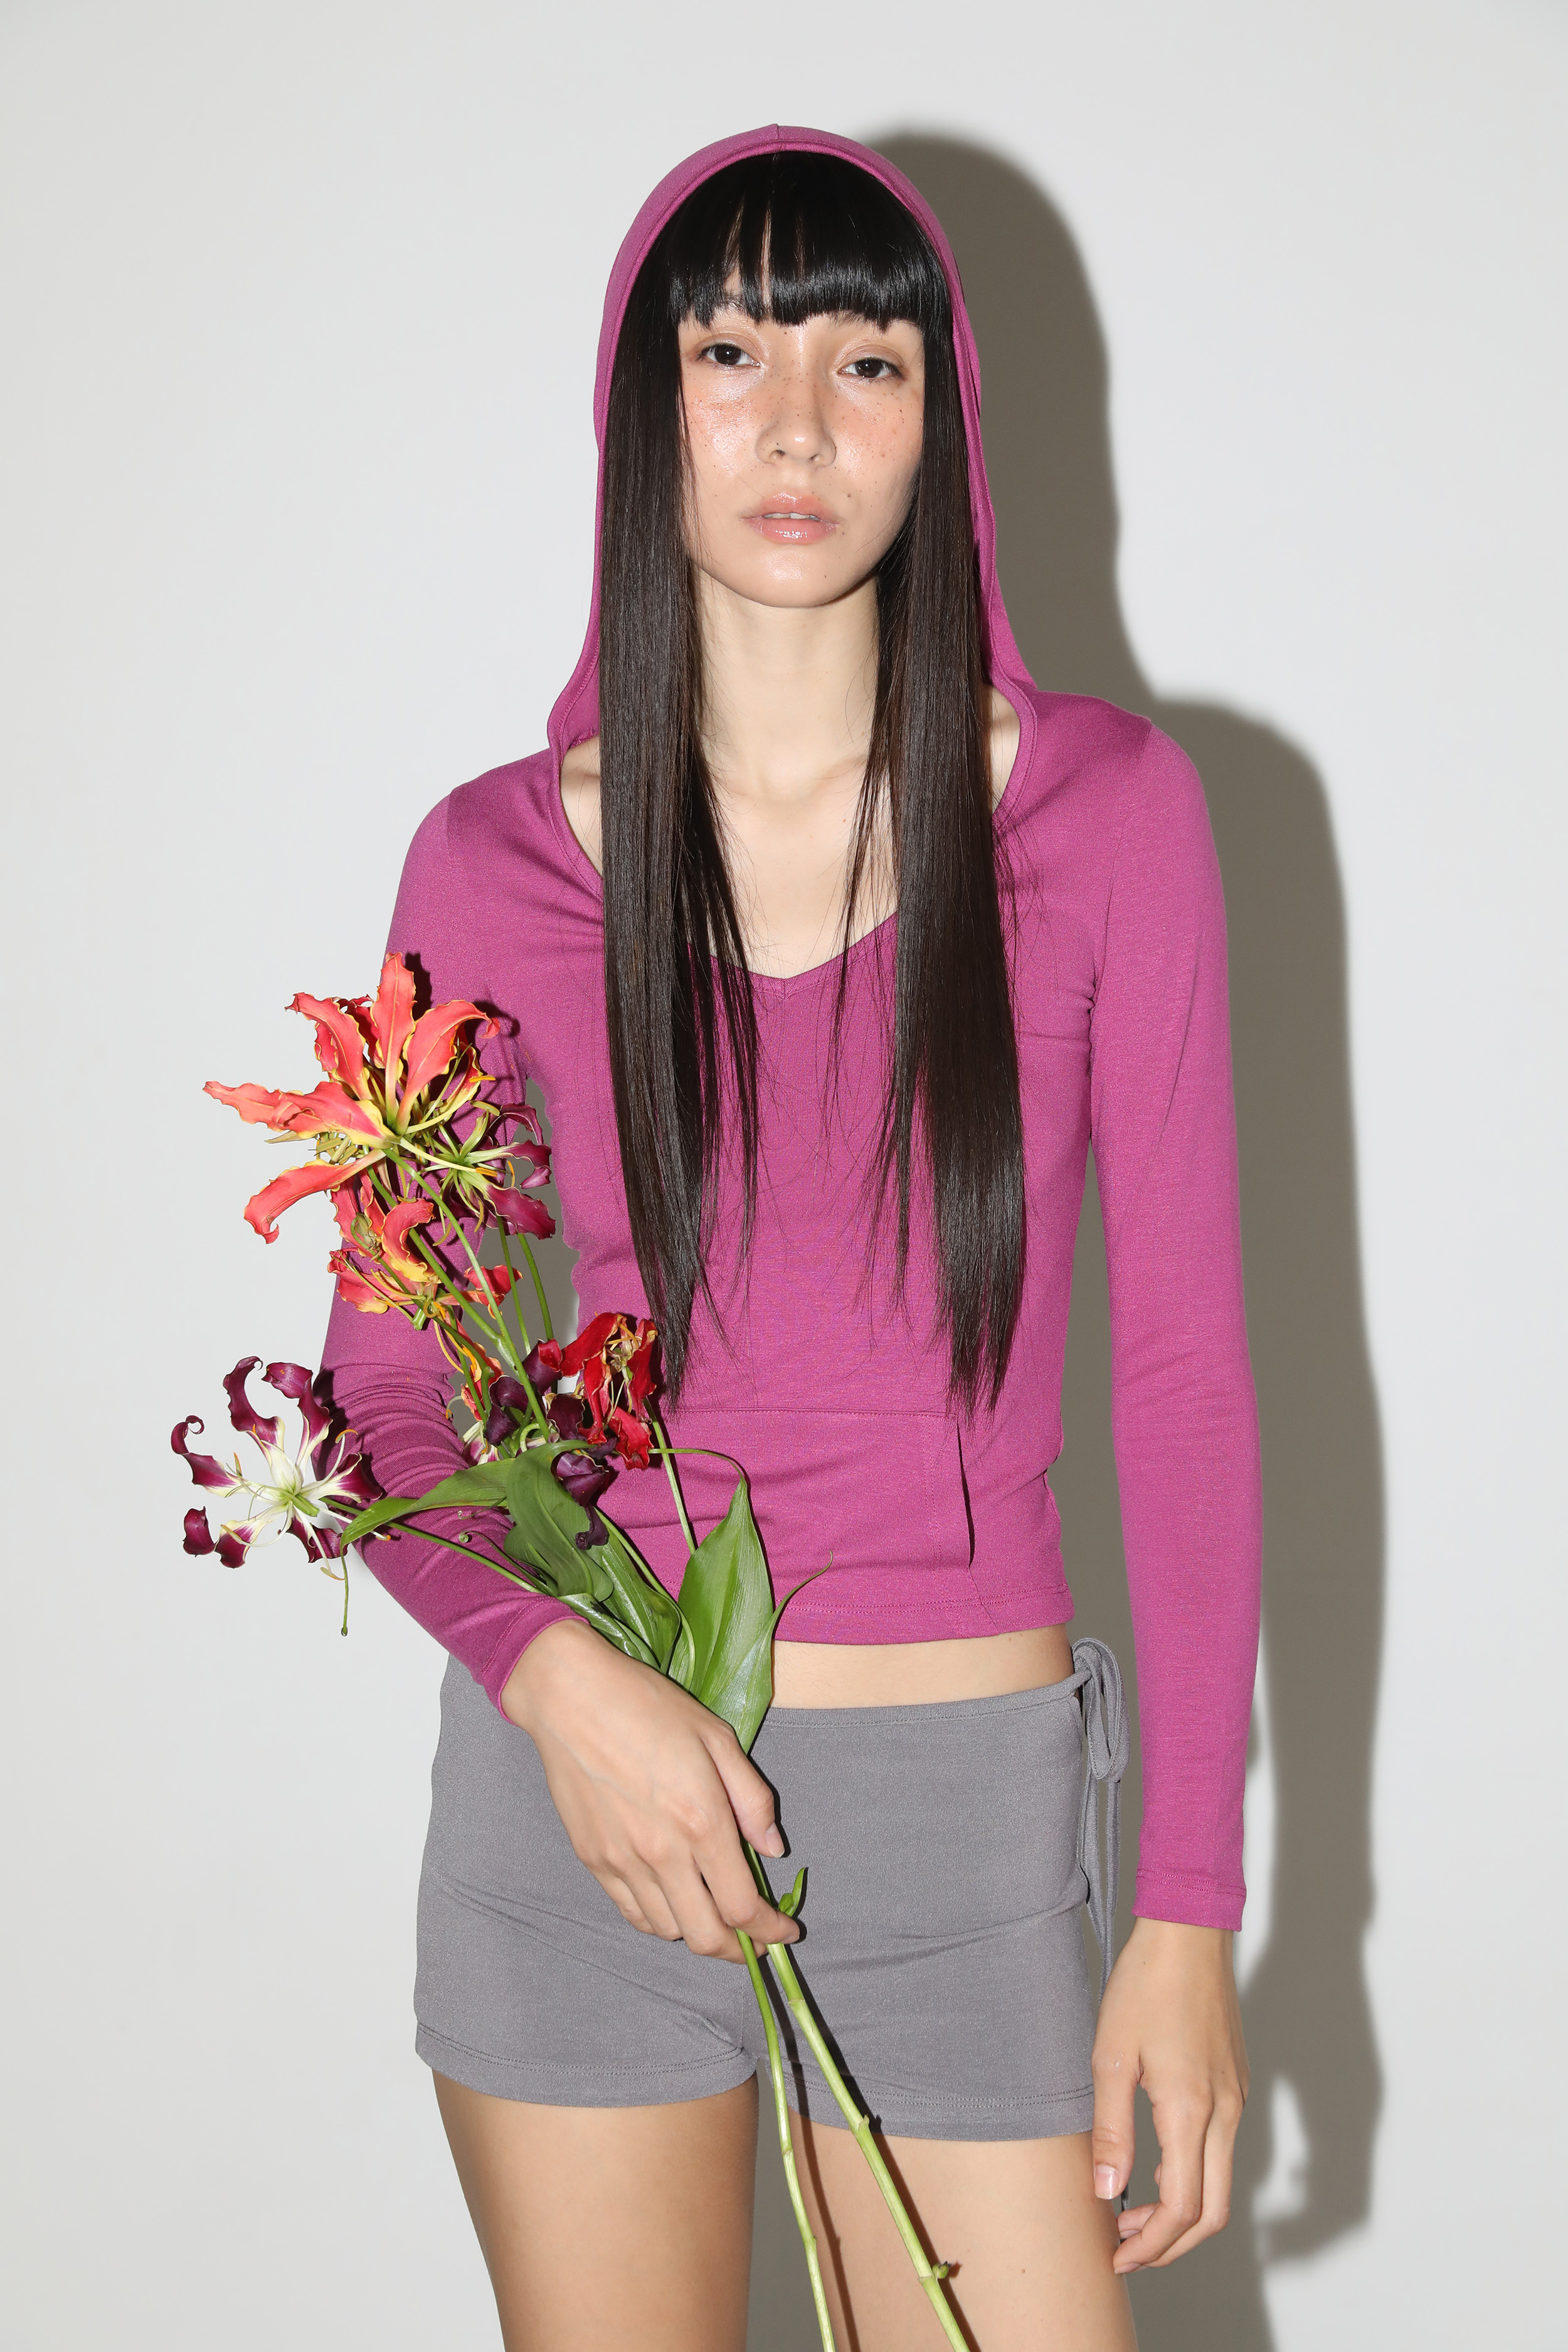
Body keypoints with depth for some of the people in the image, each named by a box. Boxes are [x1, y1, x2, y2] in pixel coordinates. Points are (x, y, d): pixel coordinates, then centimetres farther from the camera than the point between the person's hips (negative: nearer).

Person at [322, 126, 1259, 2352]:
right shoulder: (498, 862, -1)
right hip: (583, 1767, 1)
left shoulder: (1107, 810, -3)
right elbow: (382, 1398, 4)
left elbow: (1184, 1369, -2)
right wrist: (551, 1670, -16)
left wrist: (1193, 1913, -5)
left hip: (960, 1807, -1)